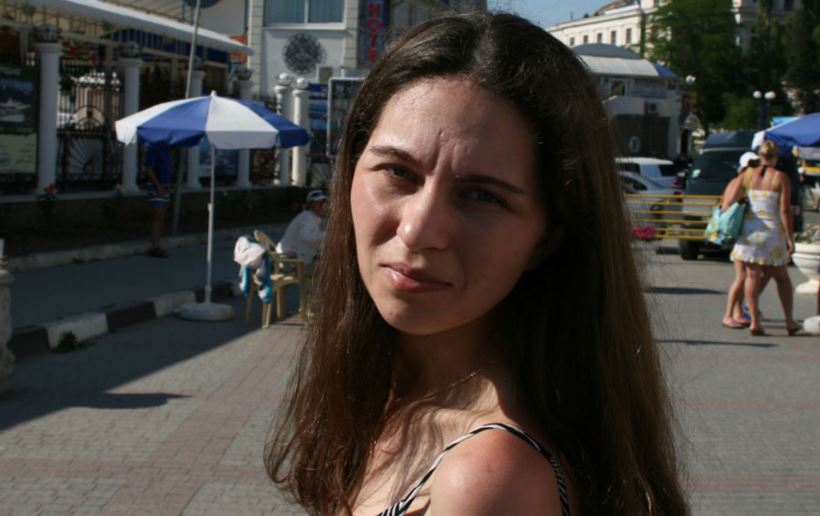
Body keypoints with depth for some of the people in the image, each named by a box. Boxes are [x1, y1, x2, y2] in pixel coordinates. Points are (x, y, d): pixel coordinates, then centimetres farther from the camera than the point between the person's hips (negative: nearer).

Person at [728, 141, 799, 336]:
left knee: (752, 276, 3)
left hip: (750, 230, 2)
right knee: (781, 277, 13)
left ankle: (755, 322, -5)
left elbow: (730, 200, 2)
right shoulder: (781, 178, -5)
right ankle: (790, 321, 15)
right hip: (773, 232, -1)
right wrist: (790, 238, -5)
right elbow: (785, 211, -8)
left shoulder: (749, 175, 2)